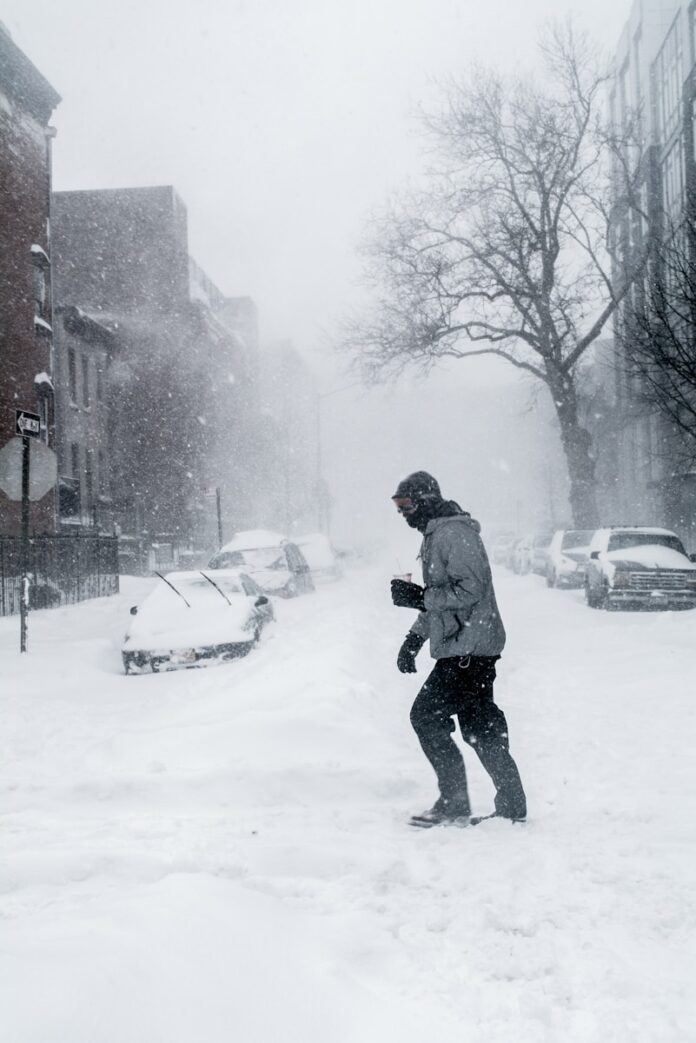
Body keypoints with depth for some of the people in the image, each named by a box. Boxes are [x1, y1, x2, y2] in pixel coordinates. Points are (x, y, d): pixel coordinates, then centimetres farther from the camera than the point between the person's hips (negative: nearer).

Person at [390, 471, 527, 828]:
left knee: (426, 715, -9)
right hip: (466, 649, 10)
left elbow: (469, 589, -23)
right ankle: (512, 806, 17)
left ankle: (454, 804, -3)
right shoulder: (435, 535, 20)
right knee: (480, 725, 12)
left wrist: (417, 597, -20)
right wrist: (415, 637, 20)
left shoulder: (454, 533, -13)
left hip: (467, 650, -10)